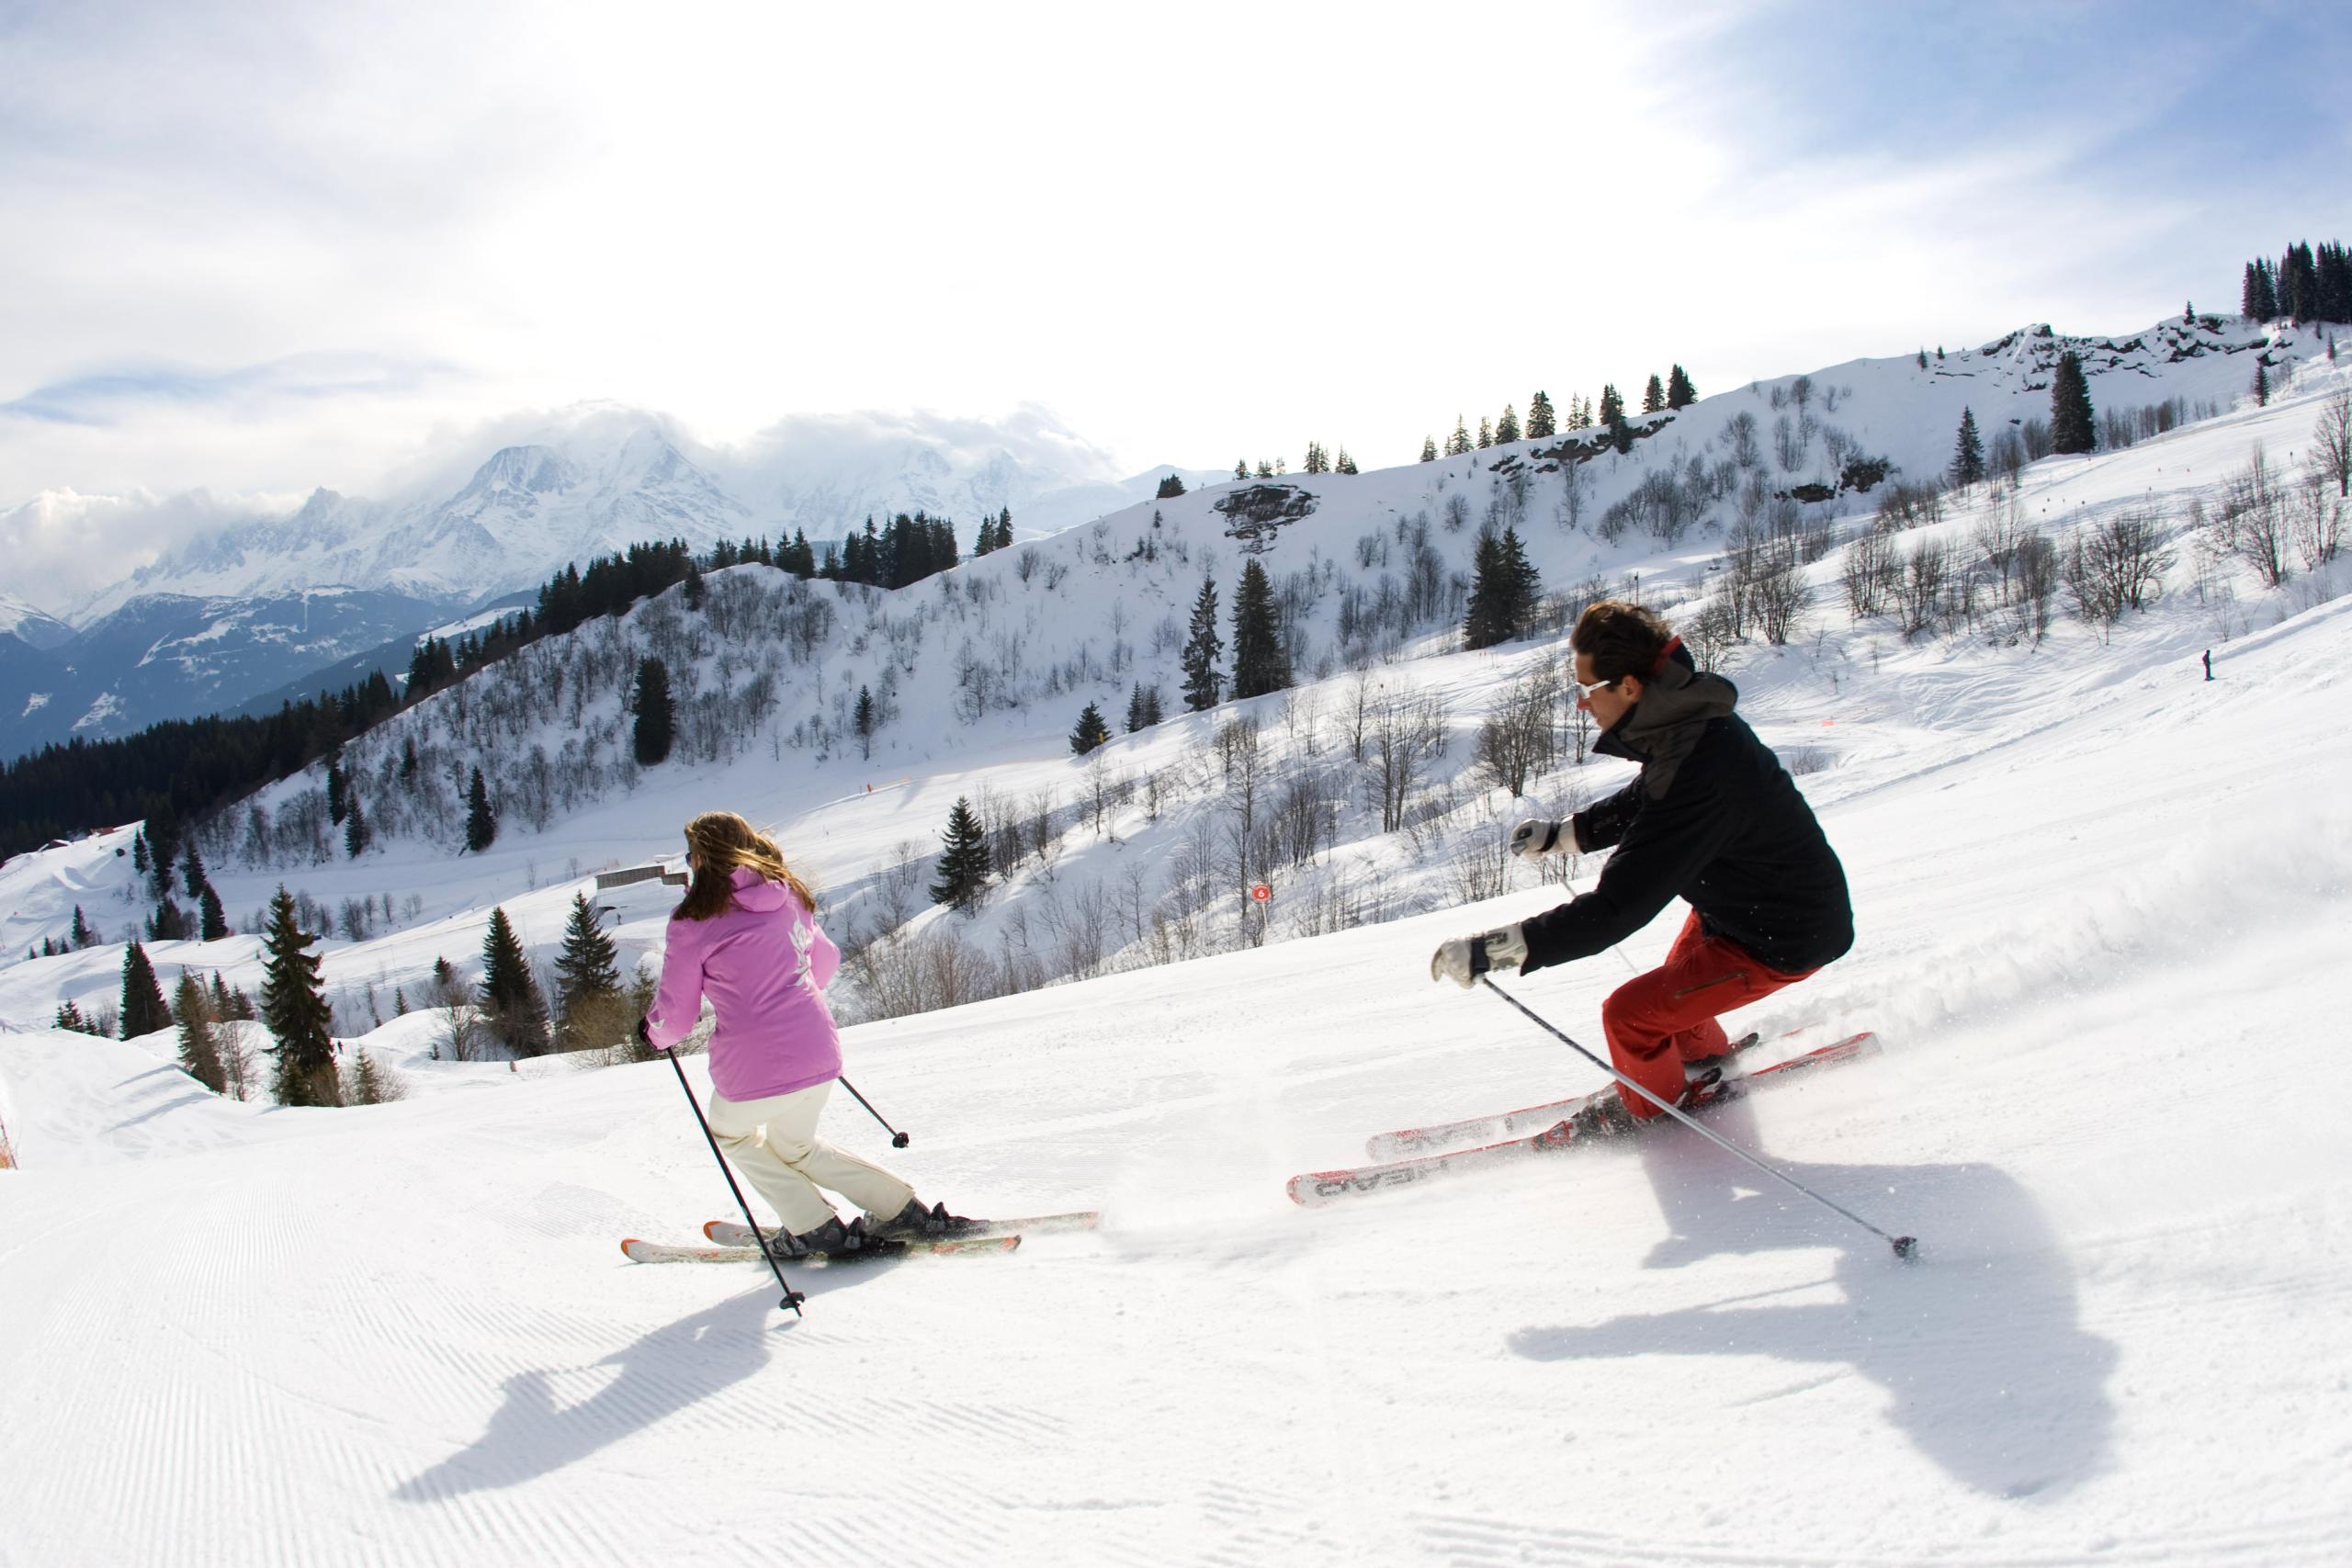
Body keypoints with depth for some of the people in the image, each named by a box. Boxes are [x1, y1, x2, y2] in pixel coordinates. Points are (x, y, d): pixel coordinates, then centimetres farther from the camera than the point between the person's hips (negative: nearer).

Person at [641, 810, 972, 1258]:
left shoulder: (693, 920, -6)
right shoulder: (789, 895, 10)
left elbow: (676, 1016, -3)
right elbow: (826, 961, 25)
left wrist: (653, 1033, 20)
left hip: (754, 1071, -5)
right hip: (818, 1053, 6)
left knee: (731, 1134, 27)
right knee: (795, 1145, 30)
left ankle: (813, 1229, 19)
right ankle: (903, 1209, 22)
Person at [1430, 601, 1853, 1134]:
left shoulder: (1697, 772, -38)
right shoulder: (1693, 721, -8)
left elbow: (1618, 908, -39)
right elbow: (1643, 803, 15)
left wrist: (1493, 949, -38)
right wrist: (1563, 834, 13)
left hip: (1781, 941, -9)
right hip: (1741, 902, 9)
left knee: (1629, 1013, -6)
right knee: (1672, 985, 26)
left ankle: (1648, 1109, 22)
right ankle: (1708, 1064, 53)